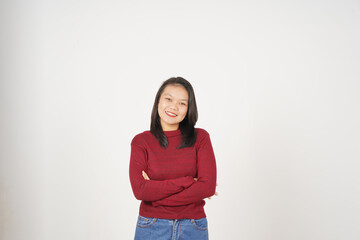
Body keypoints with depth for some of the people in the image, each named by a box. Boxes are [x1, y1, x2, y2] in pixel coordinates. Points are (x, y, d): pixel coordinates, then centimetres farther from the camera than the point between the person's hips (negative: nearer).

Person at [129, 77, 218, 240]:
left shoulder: (200, 137, -3)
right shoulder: (141, 141, -3)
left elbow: (208, 186, -12)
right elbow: (140, 190, -13)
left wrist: (156, 196, -13)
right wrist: (186, 181, -15)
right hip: (151, 226, 0)